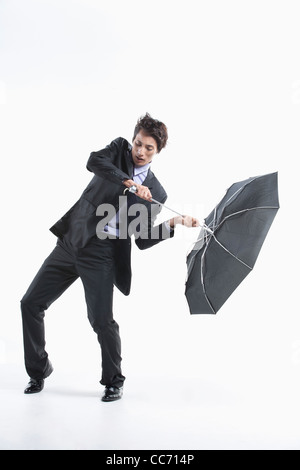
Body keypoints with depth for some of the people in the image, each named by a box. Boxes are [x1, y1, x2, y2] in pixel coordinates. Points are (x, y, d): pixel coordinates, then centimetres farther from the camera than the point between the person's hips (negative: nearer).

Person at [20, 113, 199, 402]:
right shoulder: (119, 148, 6)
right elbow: (94, 162, -16)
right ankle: (38, 372, 24)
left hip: (101, 255, -3)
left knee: (101, 321, -9)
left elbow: (143, 239, 1)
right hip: (70, 243, 3)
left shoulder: (156, 192, 4)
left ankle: (113, 381, 17)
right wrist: (130, 182, -26)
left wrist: (173, 223, -12)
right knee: (31, 303, 5)